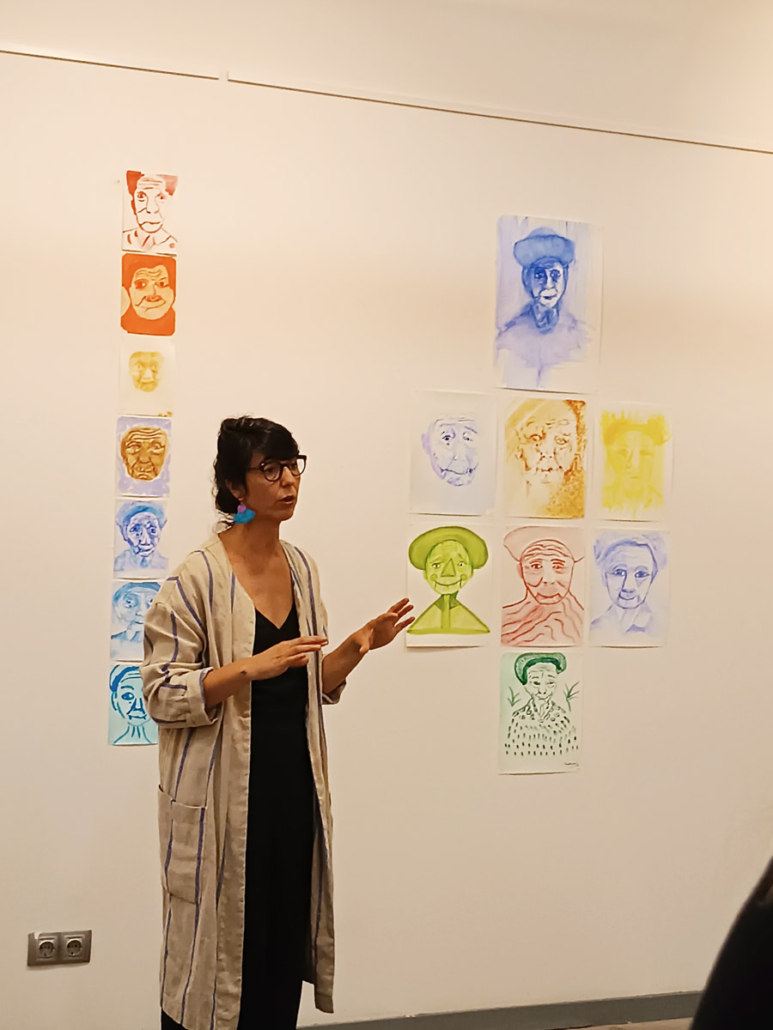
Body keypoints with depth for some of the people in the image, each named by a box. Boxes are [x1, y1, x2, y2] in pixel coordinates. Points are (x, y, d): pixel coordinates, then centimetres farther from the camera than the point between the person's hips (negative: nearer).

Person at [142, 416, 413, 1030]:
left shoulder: (303, 569, 9)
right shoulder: (199, 576, -11)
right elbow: (163, 693, -13)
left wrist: (359, 645, -2)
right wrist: (252, 667, -23)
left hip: (296, 783, 6)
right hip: (224, 791, -6)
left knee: (287, 940, 10)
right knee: (216, 944, 3)